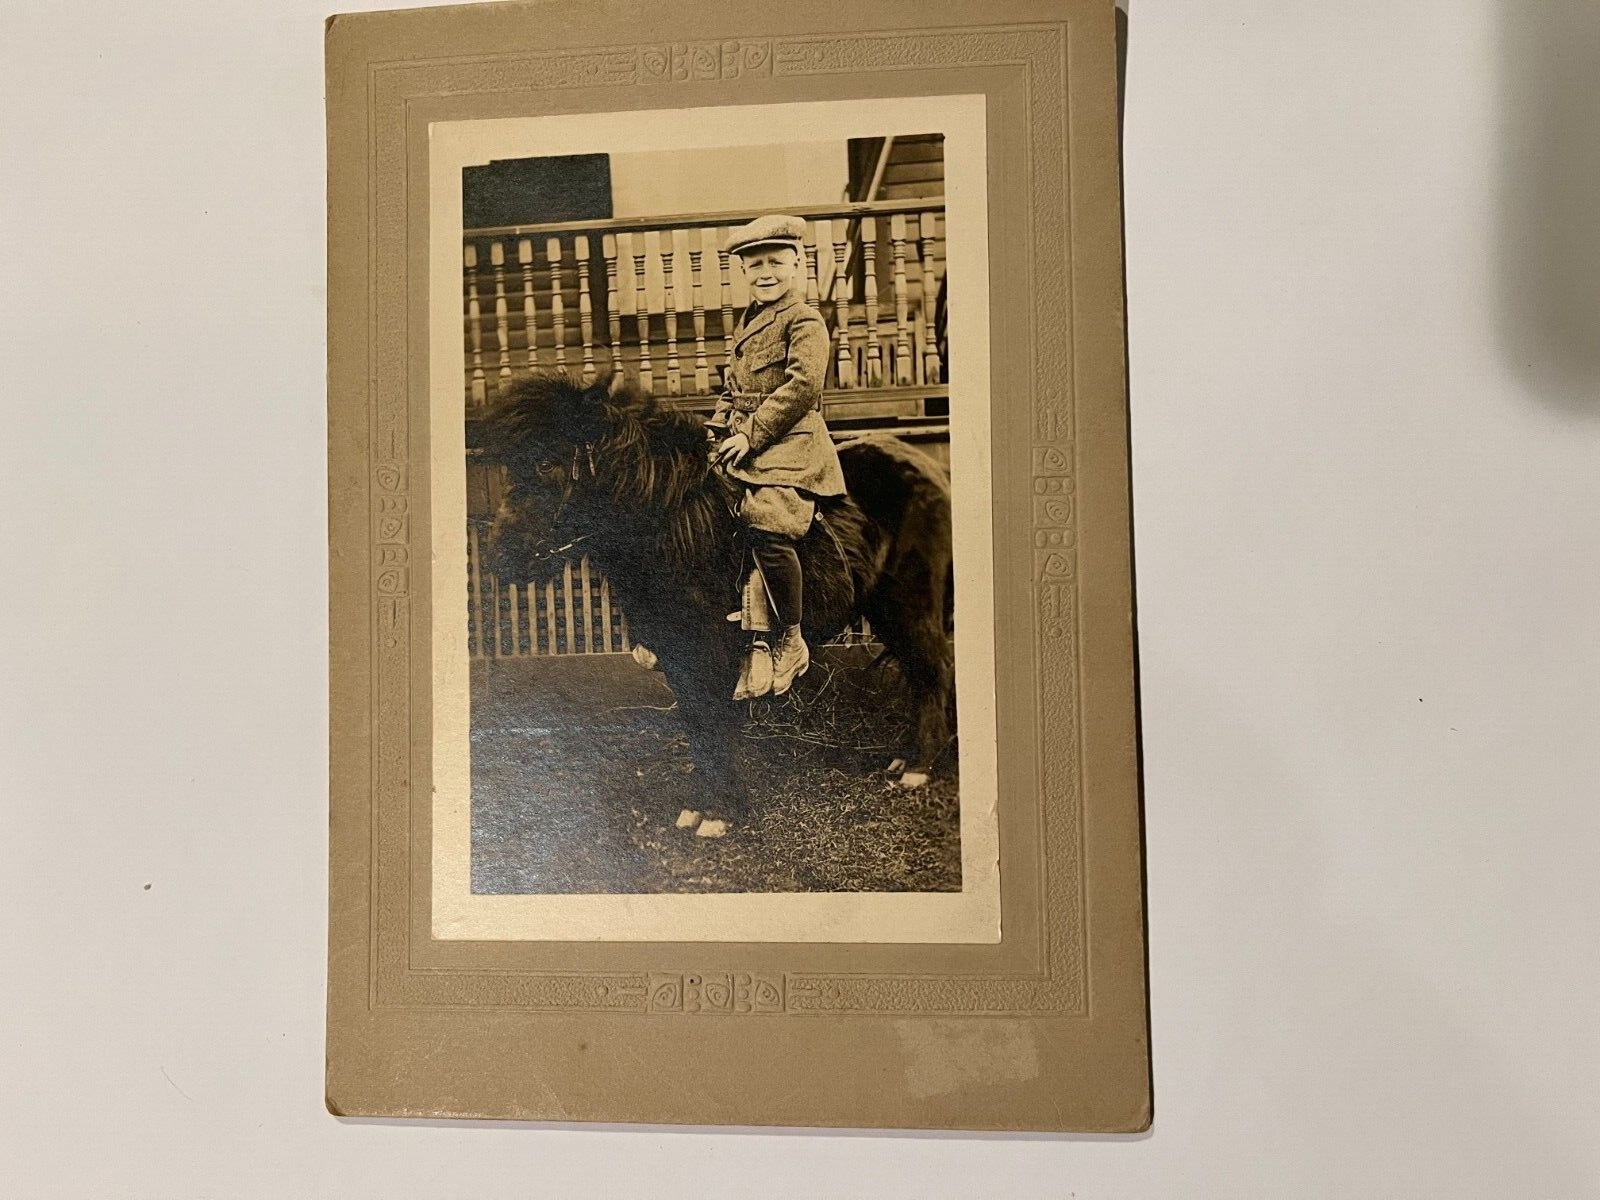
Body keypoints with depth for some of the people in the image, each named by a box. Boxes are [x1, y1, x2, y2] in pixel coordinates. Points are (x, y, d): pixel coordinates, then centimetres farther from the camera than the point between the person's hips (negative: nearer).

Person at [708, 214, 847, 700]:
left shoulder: (804, 321, -2)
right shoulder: (747, 321, 23)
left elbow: (802, 386, -14)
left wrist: (751, 433, -16)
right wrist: (718, 432, 10)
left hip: (788, 447, -8)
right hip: (746, 447, 8)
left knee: (767, 531, -21)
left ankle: (793, 643, -4)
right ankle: (757, 641, 5)